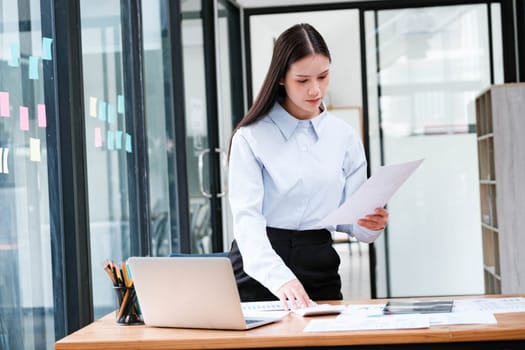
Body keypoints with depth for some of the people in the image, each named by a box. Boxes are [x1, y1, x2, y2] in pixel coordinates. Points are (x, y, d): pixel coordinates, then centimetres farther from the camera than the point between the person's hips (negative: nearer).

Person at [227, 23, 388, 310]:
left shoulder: (344, 136, 5)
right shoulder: (251, 136, -7)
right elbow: (246, 216, -16)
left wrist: (369, 225, -16)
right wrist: (279, 277, -32)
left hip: (319, 268, 3)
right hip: (258, 268, -3)